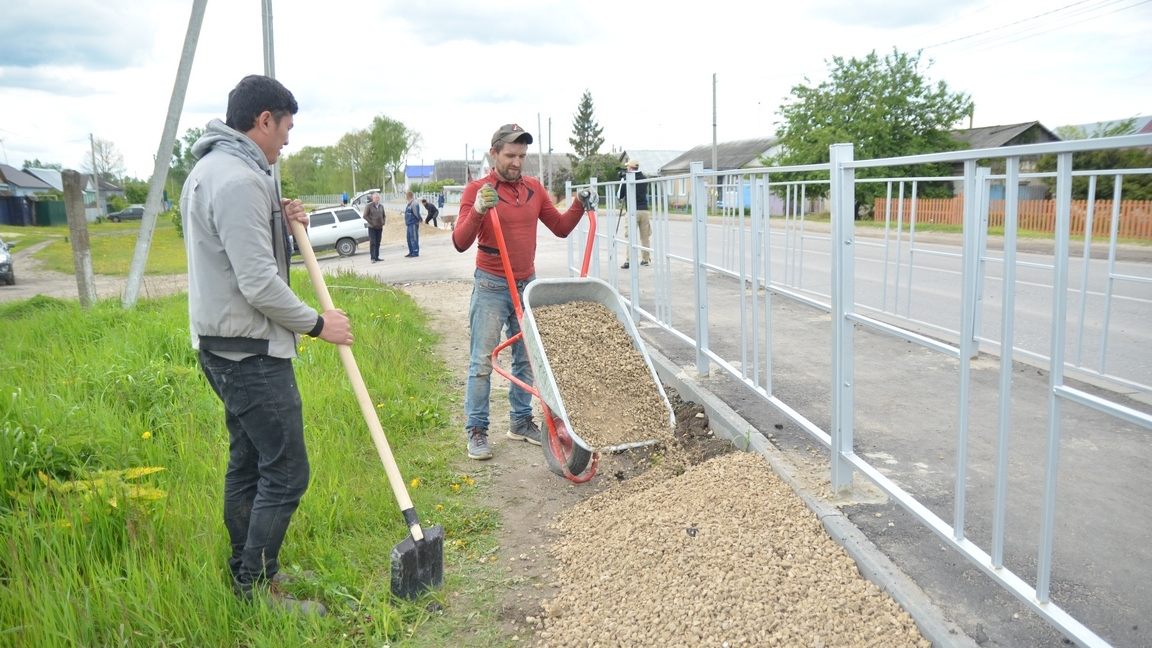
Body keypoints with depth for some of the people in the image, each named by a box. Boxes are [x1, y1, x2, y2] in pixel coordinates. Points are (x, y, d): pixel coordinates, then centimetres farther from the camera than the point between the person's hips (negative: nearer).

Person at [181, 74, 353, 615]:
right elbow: (259, 284, -24)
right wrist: (316, 324, -12)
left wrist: (280, 225, 7)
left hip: (227, 346, 11)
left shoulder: (213, 169, 14)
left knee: (248, 463, 19)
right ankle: (257, 587, 9)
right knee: (285, 473, -3)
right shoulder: (238, 179, -20)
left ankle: (246, 573, 31)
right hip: (250, 351, -11)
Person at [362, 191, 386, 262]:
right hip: (372, 227, -5)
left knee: (378, 243, 7)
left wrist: (383, 222, 4)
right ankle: (373, 258, -9)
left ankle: (377, 257, 12)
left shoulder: (381, 206, 12)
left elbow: (384, 215, 21)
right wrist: (371, 222, -12)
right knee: (372, 243, -8)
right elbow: (365, 216, -7)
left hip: (380, 227, 5)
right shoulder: (368, 206, -4)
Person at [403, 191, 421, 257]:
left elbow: (417, 214, -20)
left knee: (414, 239, -5)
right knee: (409, 239, 14)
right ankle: (411, 252, 22)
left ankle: (415, 253, 0)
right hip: (409, 224, 10)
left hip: (413, 224, -10)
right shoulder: (409, 203, 14)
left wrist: (420, 219, -8)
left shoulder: (414, 203, -17)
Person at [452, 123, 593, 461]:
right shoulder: (477, 189, -8)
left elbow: (560, 227, 12)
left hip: (527, 284, 5)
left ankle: (521, 421, 24)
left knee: (526, 359, 11)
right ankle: (476, 431, 6)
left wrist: (578, 206, -5)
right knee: (482, 362, -2)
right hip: (491, 287, -5)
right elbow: (460, 242, -15)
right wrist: (477, 211, -30)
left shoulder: (534, 188, 7)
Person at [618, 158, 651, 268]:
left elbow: (620, 196, 3)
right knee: (645, 237, 9)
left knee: (631, 237, -4)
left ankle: (629, 260, -9)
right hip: (644, 210, 4)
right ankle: (645, 259, 14)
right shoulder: (644, 178, 8)